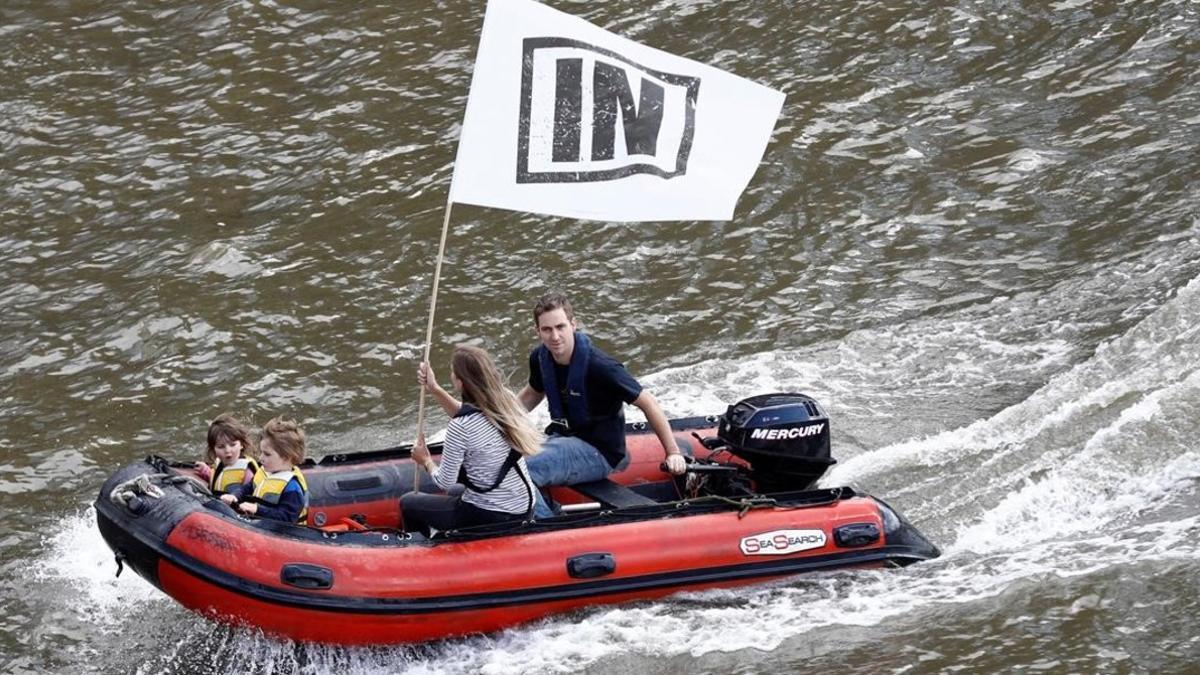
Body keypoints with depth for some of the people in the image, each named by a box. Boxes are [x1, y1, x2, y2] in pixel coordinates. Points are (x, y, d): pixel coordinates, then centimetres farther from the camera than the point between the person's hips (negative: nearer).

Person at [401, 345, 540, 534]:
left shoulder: (459, 428, -25)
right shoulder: (506, 400, -6)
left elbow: (445, 482, -13)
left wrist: (426, 461, 7)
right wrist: (435, 390, 14)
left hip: (486, 517, -7)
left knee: (408, 503, 16)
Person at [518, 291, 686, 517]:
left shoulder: (598, 366, -23)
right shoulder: (540, 358, -2)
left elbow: (647, 403, -15)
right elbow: (532, 394, 21)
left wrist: (673, 453, -16)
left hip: (599, 453, -7)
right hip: (564, 439, 7)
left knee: (522, 470, -29)